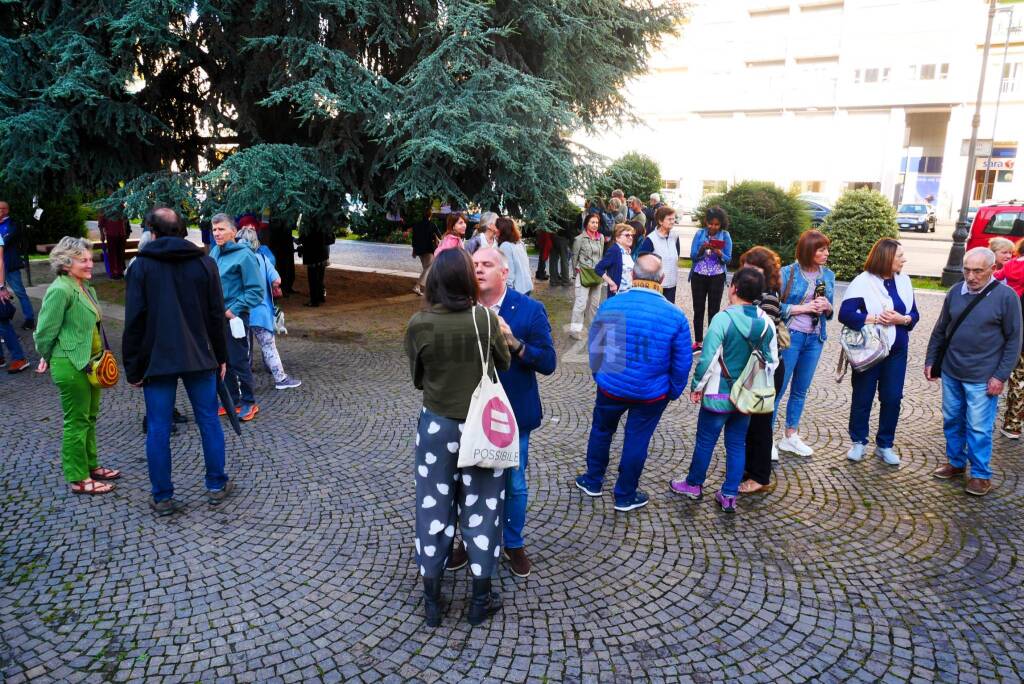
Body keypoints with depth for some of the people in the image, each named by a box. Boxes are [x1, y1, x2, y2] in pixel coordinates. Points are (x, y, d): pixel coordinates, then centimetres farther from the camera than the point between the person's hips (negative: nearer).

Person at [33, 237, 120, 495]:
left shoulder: (84, 287, 10)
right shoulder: (60, 290, -18)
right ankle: (78, 479, 11)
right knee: (77, 422, 1)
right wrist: (47, 358, -2)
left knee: (89, 417, 18)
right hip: (71, 366, -9)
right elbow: (45, 331, -15)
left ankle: (91, 466, 32)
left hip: (90, 363, 9)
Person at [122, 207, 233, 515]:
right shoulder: (204, 263, 1)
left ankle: (162, 497, 13)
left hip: (157, 360, -1)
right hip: (199, 358, 2)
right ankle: (216, 486, 19)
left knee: (158, 430, 6)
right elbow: (217, 315, 2)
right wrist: (221, 357, 10)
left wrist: (132, 368, 0)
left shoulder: (141, 266, -4)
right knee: (209, 422, 10)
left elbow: (134, 322, -6)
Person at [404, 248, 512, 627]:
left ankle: (432, 599, 26)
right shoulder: (486, 318, -14)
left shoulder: (418, 325, -14)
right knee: (482, 509, 14)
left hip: (436, 425, 1)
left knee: (433, 508, 14)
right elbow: (504, 364, 1)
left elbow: (417, 378, -1)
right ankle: (480, 599, 26)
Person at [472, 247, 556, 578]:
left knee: (513, 484, 13)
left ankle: (513, 544, 36)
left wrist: (514, 342, -27)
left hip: (512, 414, -2)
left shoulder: (530, 310, -9)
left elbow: (548, 363, -14)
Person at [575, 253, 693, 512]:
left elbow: (594, 346, -1)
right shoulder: (675, 316, -14)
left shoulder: (609, 306, -13)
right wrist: (674, 391, 9)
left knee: (601, 431, 24)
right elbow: (683, 363, -7)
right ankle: (625, 496, 30)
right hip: (652, 394, -1)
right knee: (636, 441, 14)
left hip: (610, 387, 1)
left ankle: (593, 482, 40)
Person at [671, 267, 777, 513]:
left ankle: (694, 484, 30)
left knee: (705, 442, 12)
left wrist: (697, 386, -6)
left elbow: (708, 359, -19)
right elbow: (771, 361, 5)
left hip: (719, 396, -5)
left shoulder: (723, 319, -20)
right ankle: (729, 495, 21)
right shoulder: (766, 322, -4)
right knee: (737, 445, 14)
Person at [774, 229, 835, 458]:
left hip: (815, 339, 6)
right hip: (790, 336, -5)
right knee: (778, 387, -1)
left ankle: (791, 436, 25)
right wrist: (802, 307, -18)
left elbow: (829, 312, 14)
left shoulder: (828, 275, 6)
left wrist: (827, 307, -8)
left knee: (801, 390, 14)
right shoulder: (789, 272, -10)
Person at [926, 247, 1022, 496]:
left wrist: (1001, 376, -10)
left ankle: (981, 474, 16)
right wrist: (930, 360, 11)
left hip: (982, 378, -4)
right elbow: (940, 329, 12)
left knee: (978, 428, 2)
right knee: (952, 422, 15)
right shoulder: (955, 292, 3)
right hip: (951, 373, 4)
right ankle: (956, 463, 31)